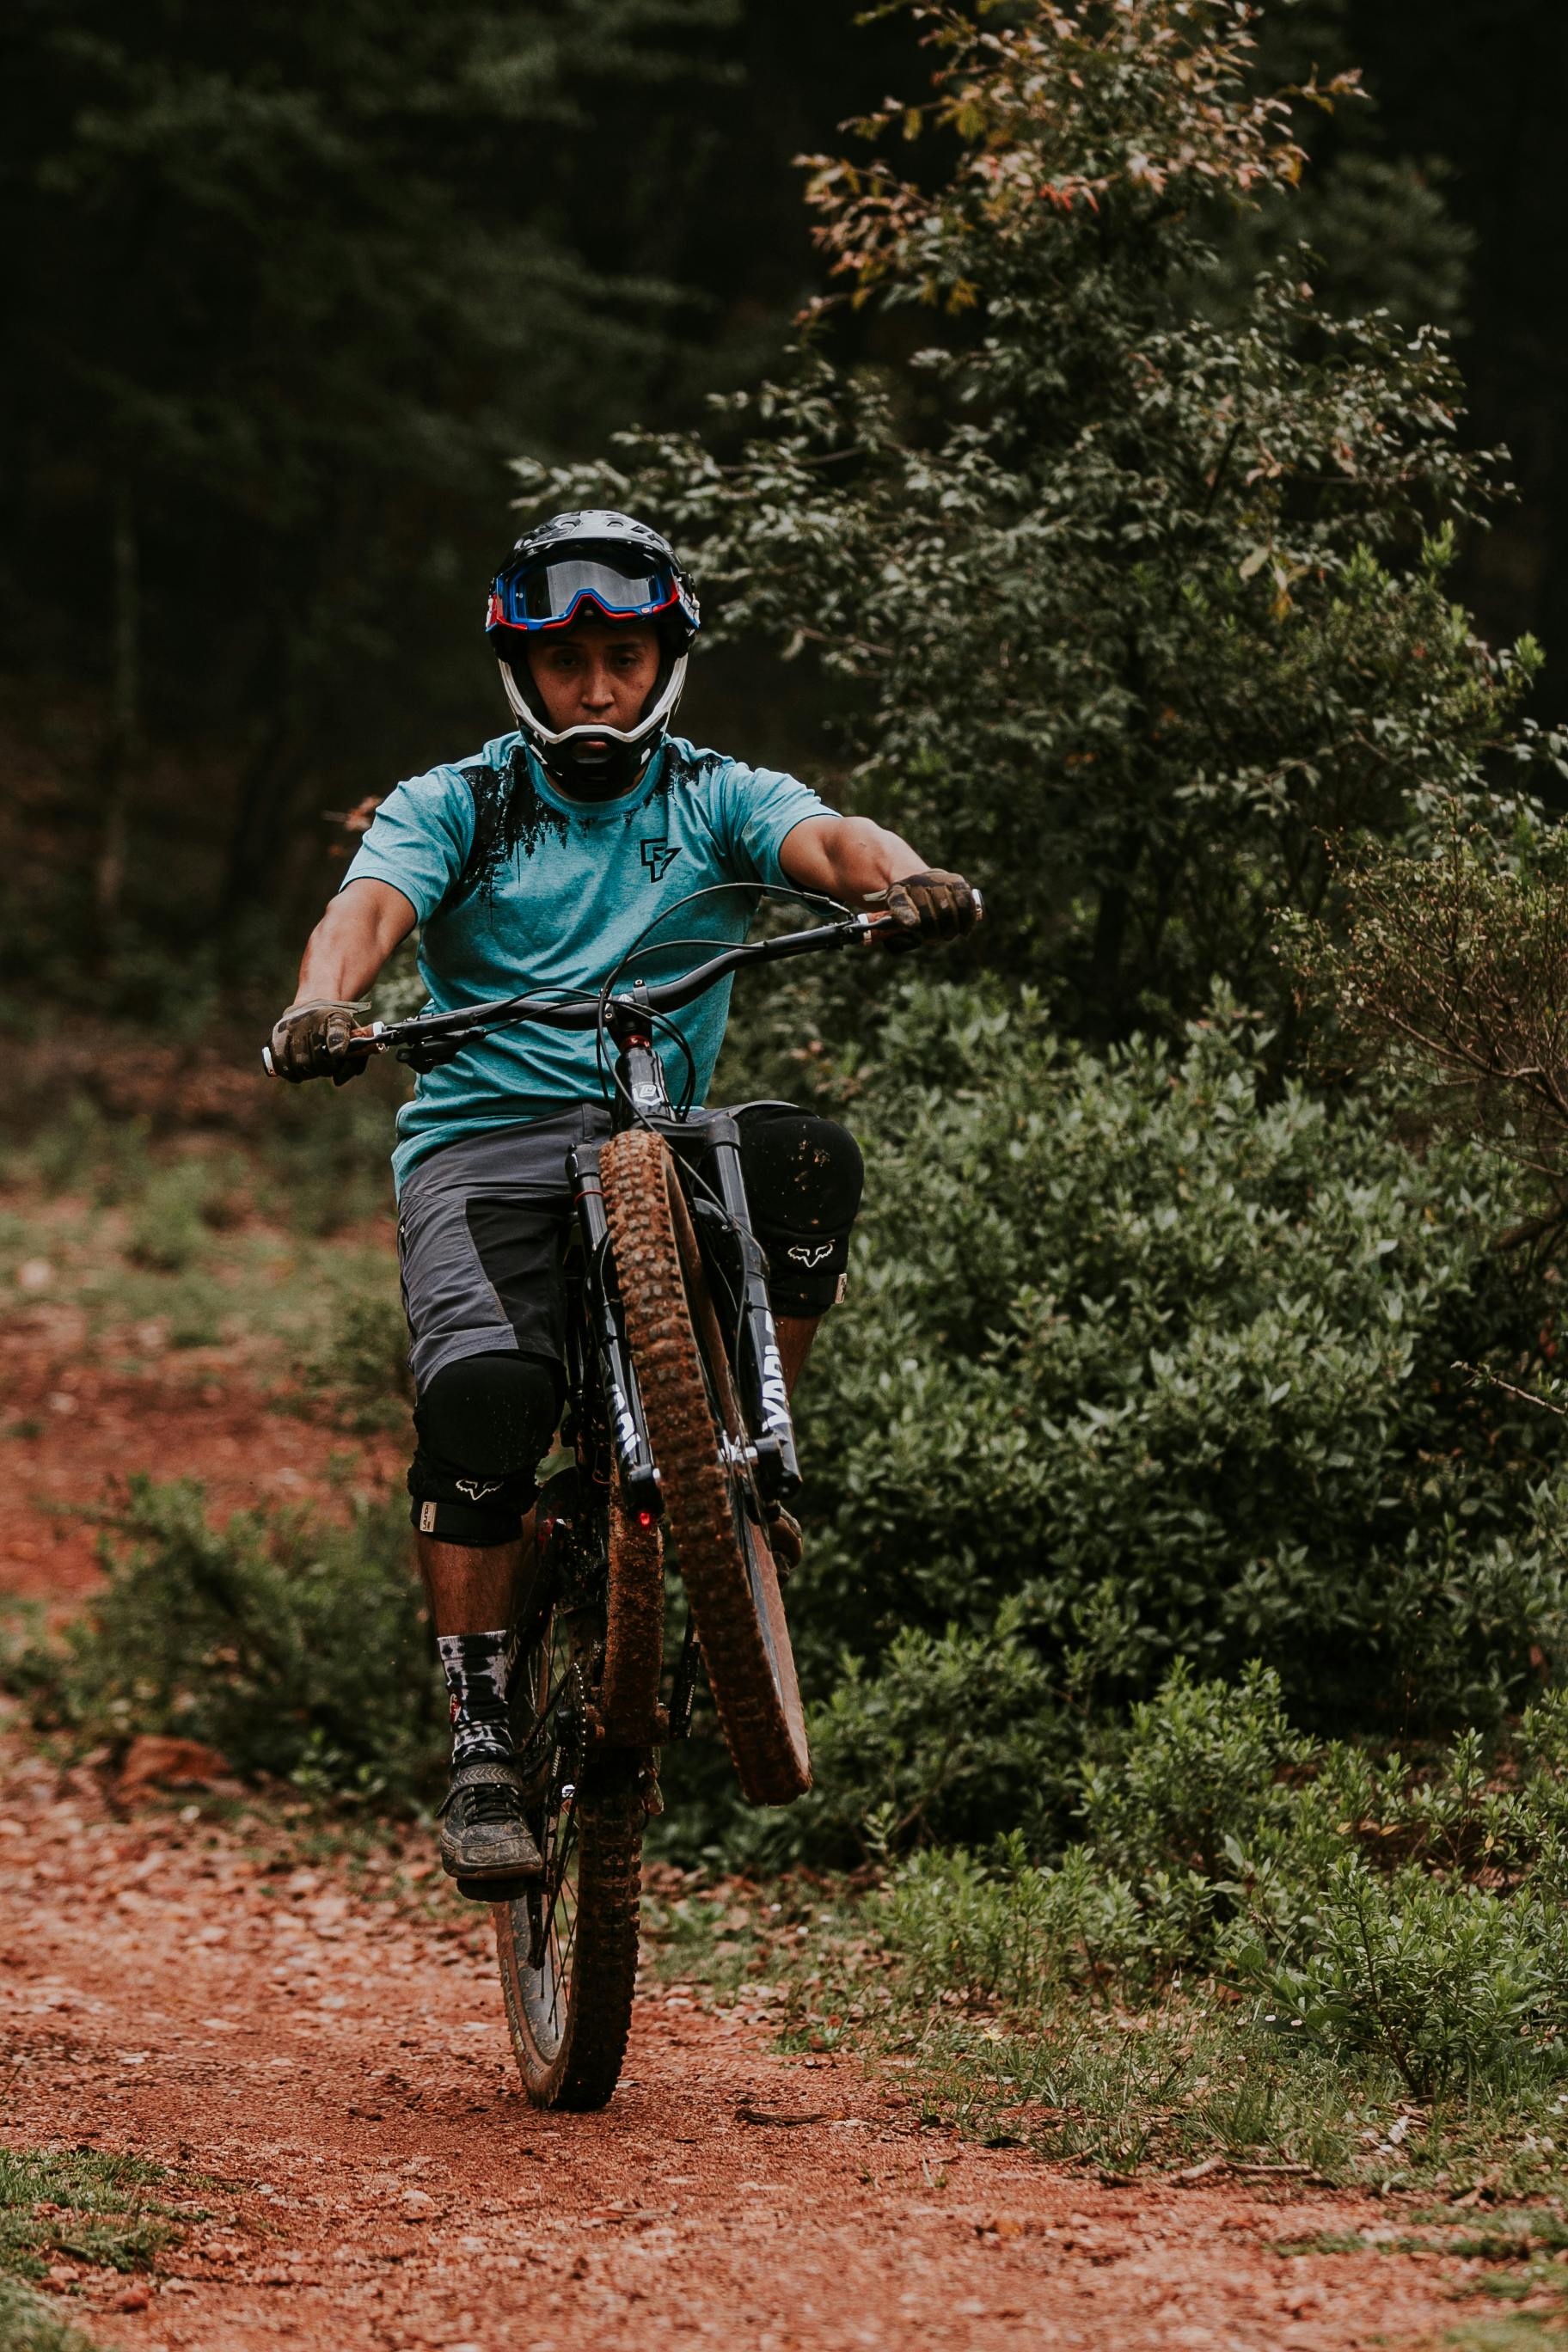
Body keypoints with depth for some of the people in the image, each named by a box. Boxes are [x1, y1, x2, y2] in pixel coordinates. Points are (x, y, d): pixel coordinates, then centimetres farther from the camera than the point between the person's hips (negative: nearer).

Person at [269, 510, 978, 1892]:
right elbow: (371, 905, -9)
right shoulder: (451, 808, 11)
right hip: (486, 1140, -1)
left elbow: (827, 841, -9)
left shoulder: (718, 800, 12)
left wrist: (903, 879, -34)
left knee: (808, 1161, -33)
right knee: (484, 1388, -30)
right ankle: (483, 1752, -23)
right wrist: (324, 1003, -34)